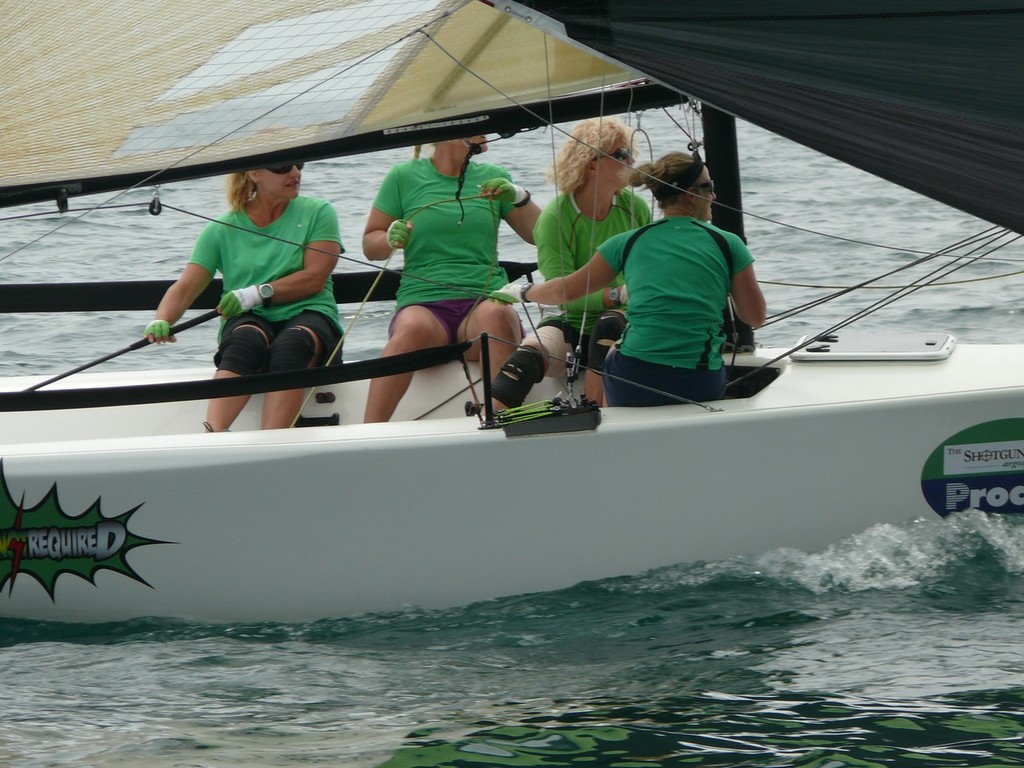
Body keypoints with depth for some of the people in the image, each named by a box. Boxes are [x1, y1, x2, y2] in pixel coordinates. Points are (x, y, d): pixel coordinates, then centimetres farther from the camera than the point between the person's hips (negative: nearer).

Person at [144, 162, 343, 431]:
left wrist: (259, 293, -14)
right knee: (247, 340, -36)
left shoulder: (318, 213, 9)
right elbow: (185, 288, 5)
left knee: (291, 345, -37)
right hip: (249, 320, 1)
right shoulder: (223, 230, 11)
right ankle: (212, 437, -55)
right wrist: (161, 320, -16)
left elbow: (315, 278, -2)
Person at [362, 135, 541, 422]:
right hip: (423, 302, -2)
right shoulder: (404, 177, 12)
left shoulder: (493, 177, 18)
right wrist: (391, 239, -8)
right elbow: (370, 245, 13)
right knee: (414, 328, -37)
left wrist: (519, 197, -2)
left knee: (497, 315, -36)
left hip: (485, 300, 2)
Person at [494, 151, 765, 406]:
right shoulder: (729, 245, 1)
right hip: (702, 388, 0)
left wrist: (522, 292, 36)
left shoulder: (629, 243, 5)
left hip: (630, 388, 0)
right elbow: (756, 318, 8)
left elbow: (565, 290, 16)